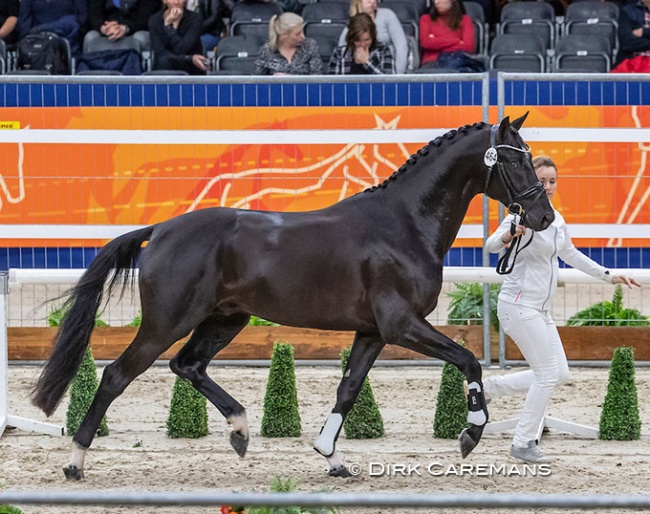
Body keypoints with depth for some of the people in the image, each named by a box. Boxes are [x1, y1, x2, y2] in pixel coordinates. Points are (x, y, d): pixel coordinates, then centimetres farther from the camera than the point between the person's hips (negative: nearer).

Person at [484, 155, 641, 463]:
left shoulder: (556, 219, 9)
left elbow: (570, 255, 24)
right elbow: (491, 245, -34)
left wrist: (608, 276, 23)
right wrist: (510, 235, -57)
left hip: (540, 310, 9)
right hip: (519, 305, -9)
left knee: (559, 374, 9)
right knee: (548, 374, -8)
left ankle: (487, 387, 18)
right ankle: (523, 444, 3)